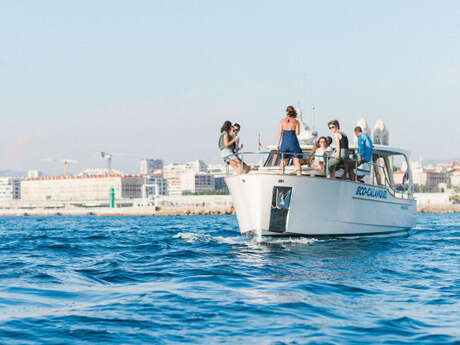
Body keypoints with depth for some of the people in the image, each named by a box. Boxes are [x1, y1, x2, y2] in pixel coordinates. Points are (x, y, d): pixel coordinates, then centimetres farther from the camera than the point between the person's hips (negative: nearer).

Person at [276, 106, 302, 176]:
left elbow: (280, 133, 2)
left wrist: (278, 144, 5)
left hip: (285, 142, 2)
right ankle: (299, 175, -9)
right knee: (296, 161, -1)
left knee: (283, 161, 12)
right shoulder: (296, 121, 0)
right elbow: (297, 133, -6)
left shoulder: (282, 121, 4)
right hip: (293, 141, -2)